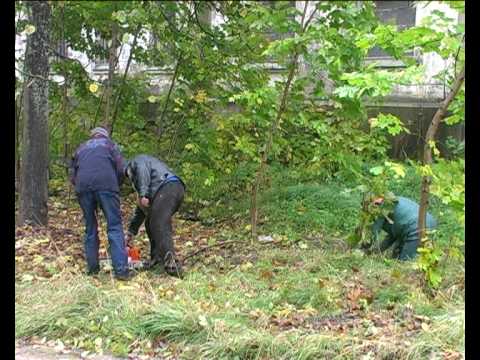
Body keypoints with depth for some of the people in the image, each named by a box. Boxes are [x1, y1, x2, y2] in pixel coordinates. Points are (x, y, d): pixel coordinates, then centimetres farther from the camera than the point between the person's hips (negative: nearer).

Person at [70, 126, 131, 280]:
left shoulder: (81, 148, 32)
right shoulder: (109, 143, 24)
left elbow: (73, 176, 26)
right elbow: (120, 169, 11)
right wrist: (116, 187, 24)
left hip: (83, 186, 3)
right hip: (106, 183, -3)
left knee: (90, 227, 15)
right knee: (115, 226, -4)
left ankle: (92, 268, 16)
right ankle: (121, 270, -12)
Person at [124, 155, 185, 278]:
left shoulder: (136, 161, 23)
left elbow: (143, 170, -6)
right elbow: (141, 209, 41)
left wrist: (143, 194, -15)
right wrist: (131, 233, 41)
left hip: (166, 188, -9)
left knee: (160, 228, -15)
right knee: (150, 224, 21)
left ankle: (172, 266, -26)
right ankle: (156, 259, 16)